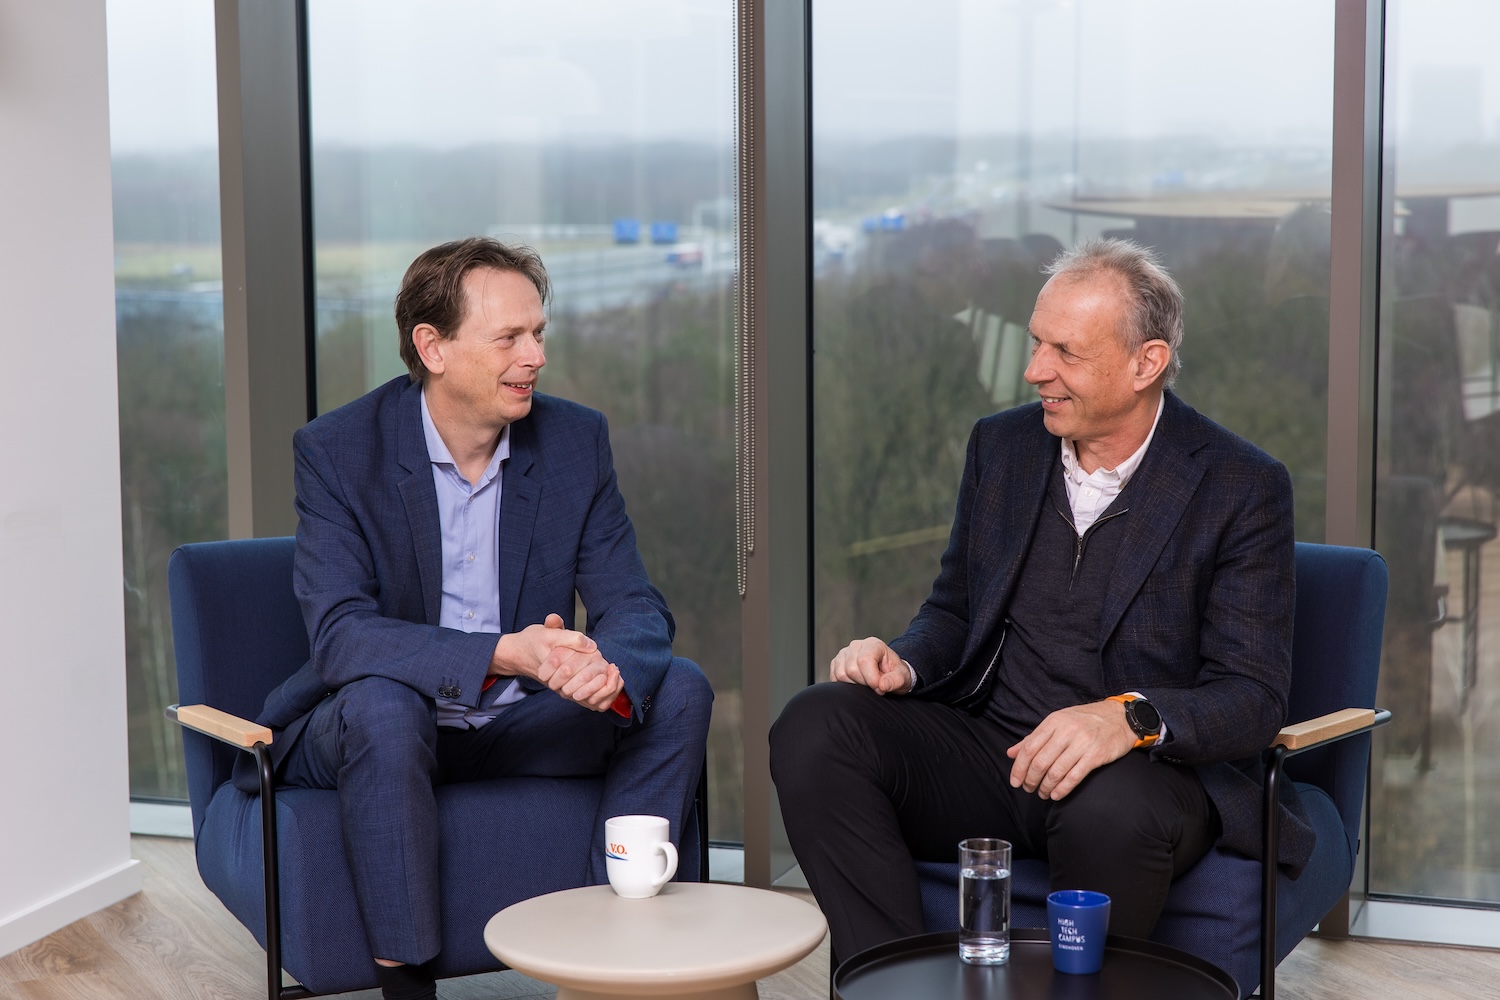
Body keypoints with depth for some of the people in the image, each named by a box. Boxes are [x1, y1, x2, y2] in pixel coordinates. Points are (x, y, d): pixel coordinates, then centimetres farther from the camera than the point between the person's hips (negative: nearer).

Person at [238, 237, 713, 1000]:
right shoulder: (337, 450, -14)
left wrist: (609, 670, -33)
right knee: (383, 703, -36)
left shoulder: (574, 440, -3)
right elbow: (338, 634, -25)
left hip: (516, 724, 4)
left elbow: (635, 607, -7)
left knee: (678, 690, -16)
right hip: (370, 729, -4)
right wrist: (505, 653, -40)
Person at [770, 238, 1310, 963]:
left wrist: (1129, 718, -32)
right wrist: (903, 662, -5)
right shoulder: (1001, 445, 9)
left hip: (1150, 770, -5)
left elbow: (1255, 698, -11)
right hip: (986, 754, 5)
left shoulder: (1242, 486, -6)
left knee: (1110, 809, -40)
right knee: (814, 726, -20)